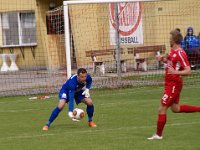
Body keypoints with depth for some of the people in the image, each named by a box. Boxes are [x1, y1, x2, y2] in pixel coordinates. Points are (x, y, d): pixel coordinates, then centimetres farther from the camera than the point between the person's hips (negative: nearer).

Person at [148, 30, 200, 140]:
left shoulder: (180, 53, -21)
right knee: (175, 108, 21)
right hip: (170, 84, 10)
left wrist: (176, 72, -39)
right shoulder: (173, 51, 6)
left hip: (173, 85, -10)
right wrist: (163, 59, 7)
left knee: (162, 109, -4)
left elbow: (188, 71, -24)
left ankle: (158, 134, 5)